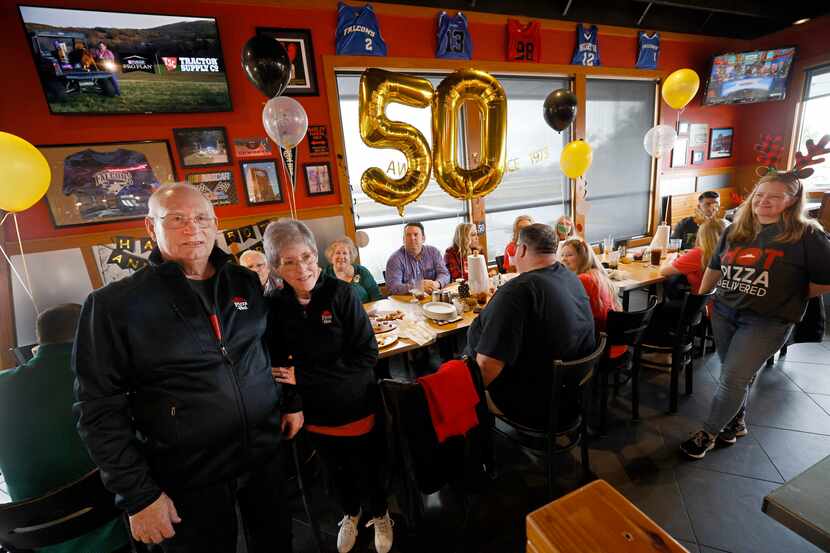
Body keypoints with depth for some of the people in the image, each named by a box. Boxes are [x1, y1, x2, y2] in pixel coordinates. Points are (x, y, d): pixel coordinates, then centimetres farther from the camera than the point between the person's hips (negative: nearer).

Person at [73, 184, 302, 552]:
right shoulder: (114, 304, -11)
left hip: (266, 455, 4)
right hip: (188, 479, -3)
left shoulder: (246, 283, 1)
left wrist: (291, 402, 12)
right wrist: (138, 494, -9)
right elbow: (99, 408, -9)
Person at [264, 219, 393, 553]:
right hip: (314, 411, 3)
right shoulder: (274, 305, -10)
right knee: (336, 471, 26)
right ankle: (350, 514, 57)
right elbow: (276, 362, 0)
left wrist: (304, 375, -22)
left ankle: (379, 516, 52)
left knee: (369, 469, 19)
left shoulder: (340, 293, -20)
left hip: (356, 407, -3)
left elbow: (366, 355, -21)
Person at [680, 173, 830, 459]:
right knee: (735, 375, 17)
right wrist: (700, 297, 17)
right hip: (724, 311, 5)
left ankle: (709, 433, 14)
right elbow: (714, 267, 15)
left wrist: (789, 295, 0)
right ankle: (736, 423, 37)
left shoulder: (806, 235, -9)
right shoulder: (735, 230, 6)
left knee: (732, 379, -3)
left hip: (767, 321, -5)